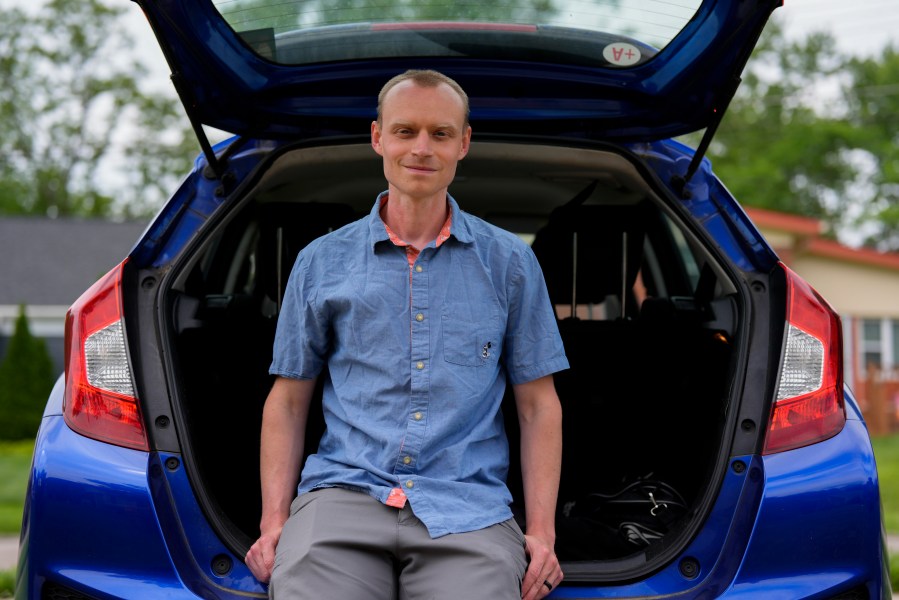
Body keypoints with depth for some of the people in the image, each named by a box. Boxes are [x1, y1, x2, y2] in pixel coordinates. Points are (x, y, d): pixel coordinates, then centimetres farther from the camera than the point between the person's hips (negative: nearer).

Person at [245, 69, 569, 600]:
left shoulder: (510, 262, 12)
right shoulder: (322, 262, 13)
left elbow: (539, 405, 11)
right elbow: (288, 401, 14)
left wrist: (541, 533, -1)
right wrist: (274, 521, 1)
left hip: (467, 508, 0)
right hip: (344, 491, 0)